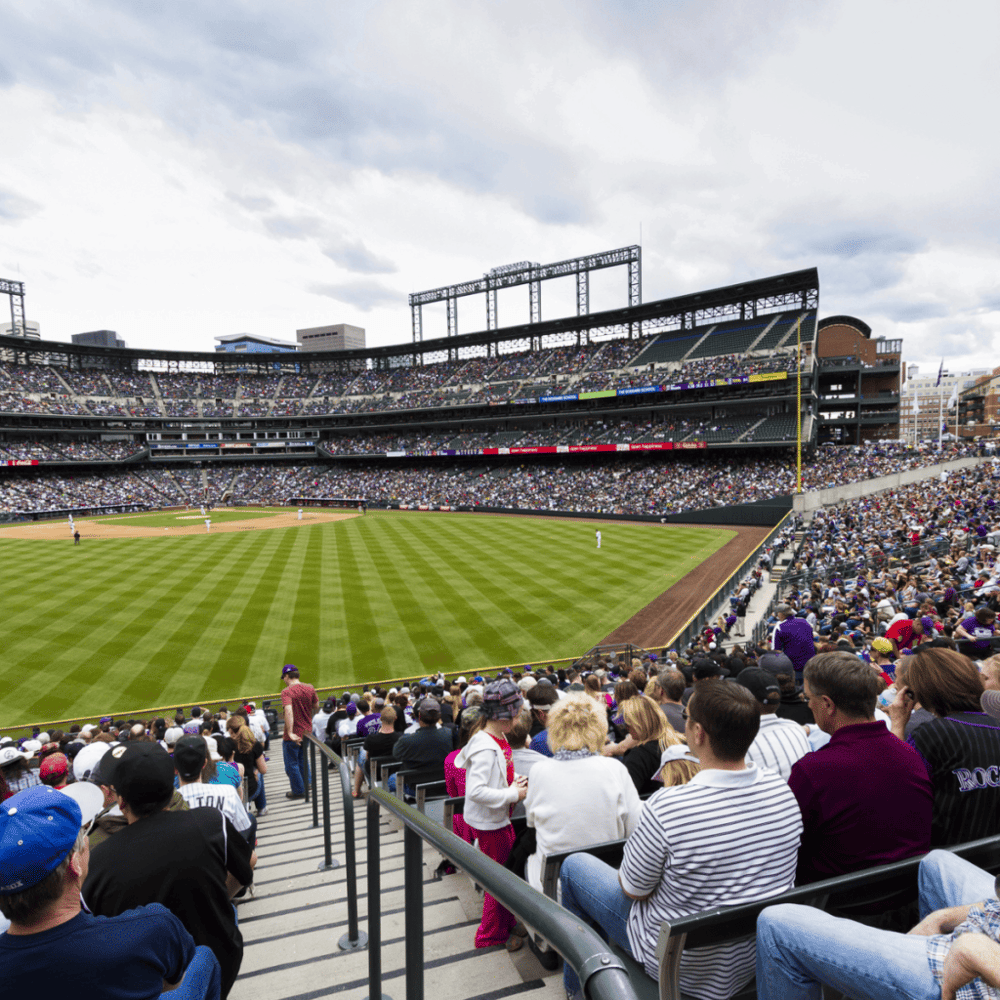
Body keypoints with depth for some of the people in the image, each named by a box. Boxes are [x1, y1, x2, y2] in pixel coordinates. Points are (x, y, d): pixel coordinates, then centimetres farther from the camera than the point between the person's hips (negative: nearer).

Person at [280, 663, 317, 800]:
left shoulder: (287, 692, -20)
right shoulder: (310, 688, -2)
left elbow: (288, 711, -33)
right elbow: (316, 706, 11)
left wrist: (290, 733, -34)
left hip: (293, 735, -6)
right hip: (307, 731, 6)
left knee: (291, 763, 11)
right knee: (303, 759, 26)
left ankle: (298, 791, 20)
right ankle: (306, 784, 37)